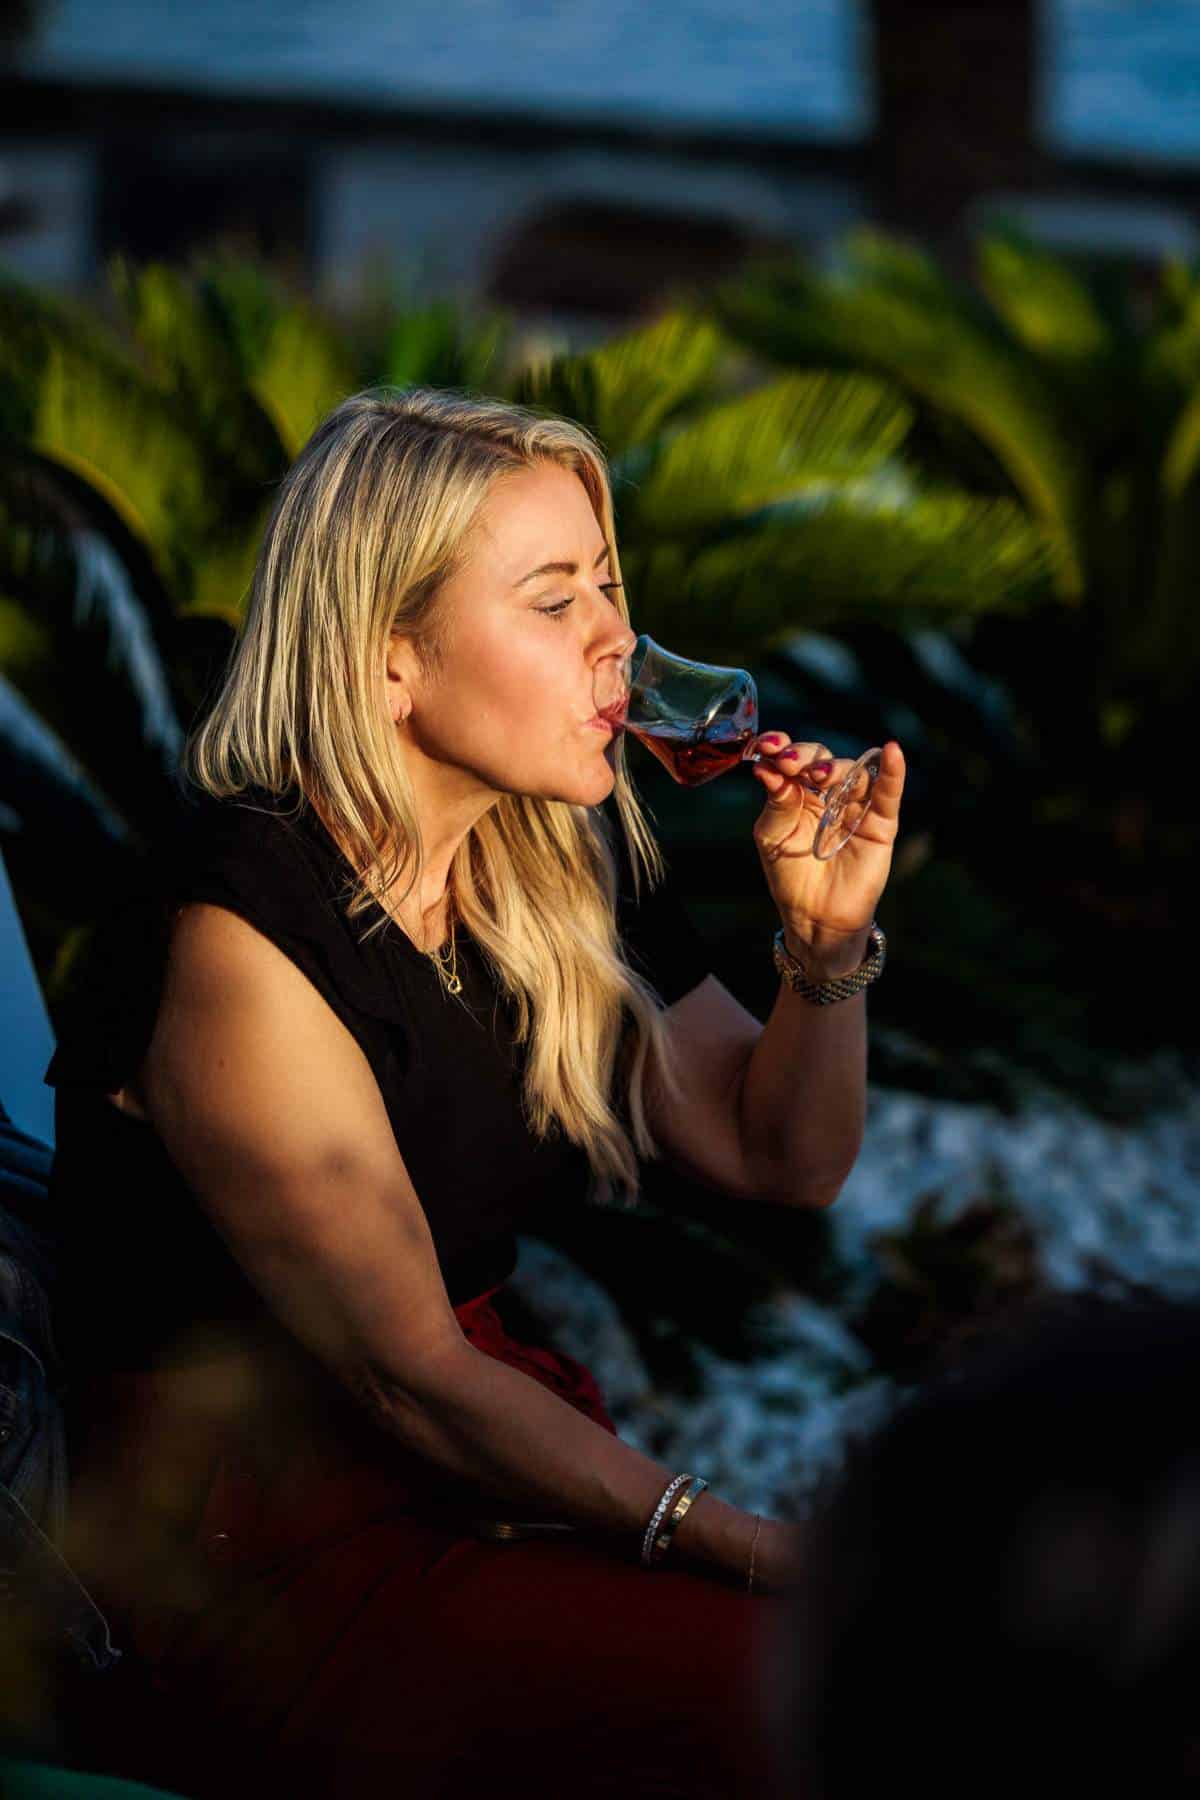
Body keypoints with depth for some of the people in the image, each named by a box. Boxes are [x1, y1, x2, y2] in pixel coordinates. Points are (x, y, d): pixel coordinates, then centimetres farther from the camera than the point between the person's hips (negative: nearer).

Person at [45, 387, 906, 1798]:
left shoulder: (560, 865, 6)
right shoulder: (243, 938, -18)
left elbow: (784, 1157, 15)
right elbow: (407, 1377, -19)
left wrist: (827, 936, -5)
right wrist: (756, 1551, -24)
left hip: (502, 1432, 8)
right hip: (263, 1551, -8)